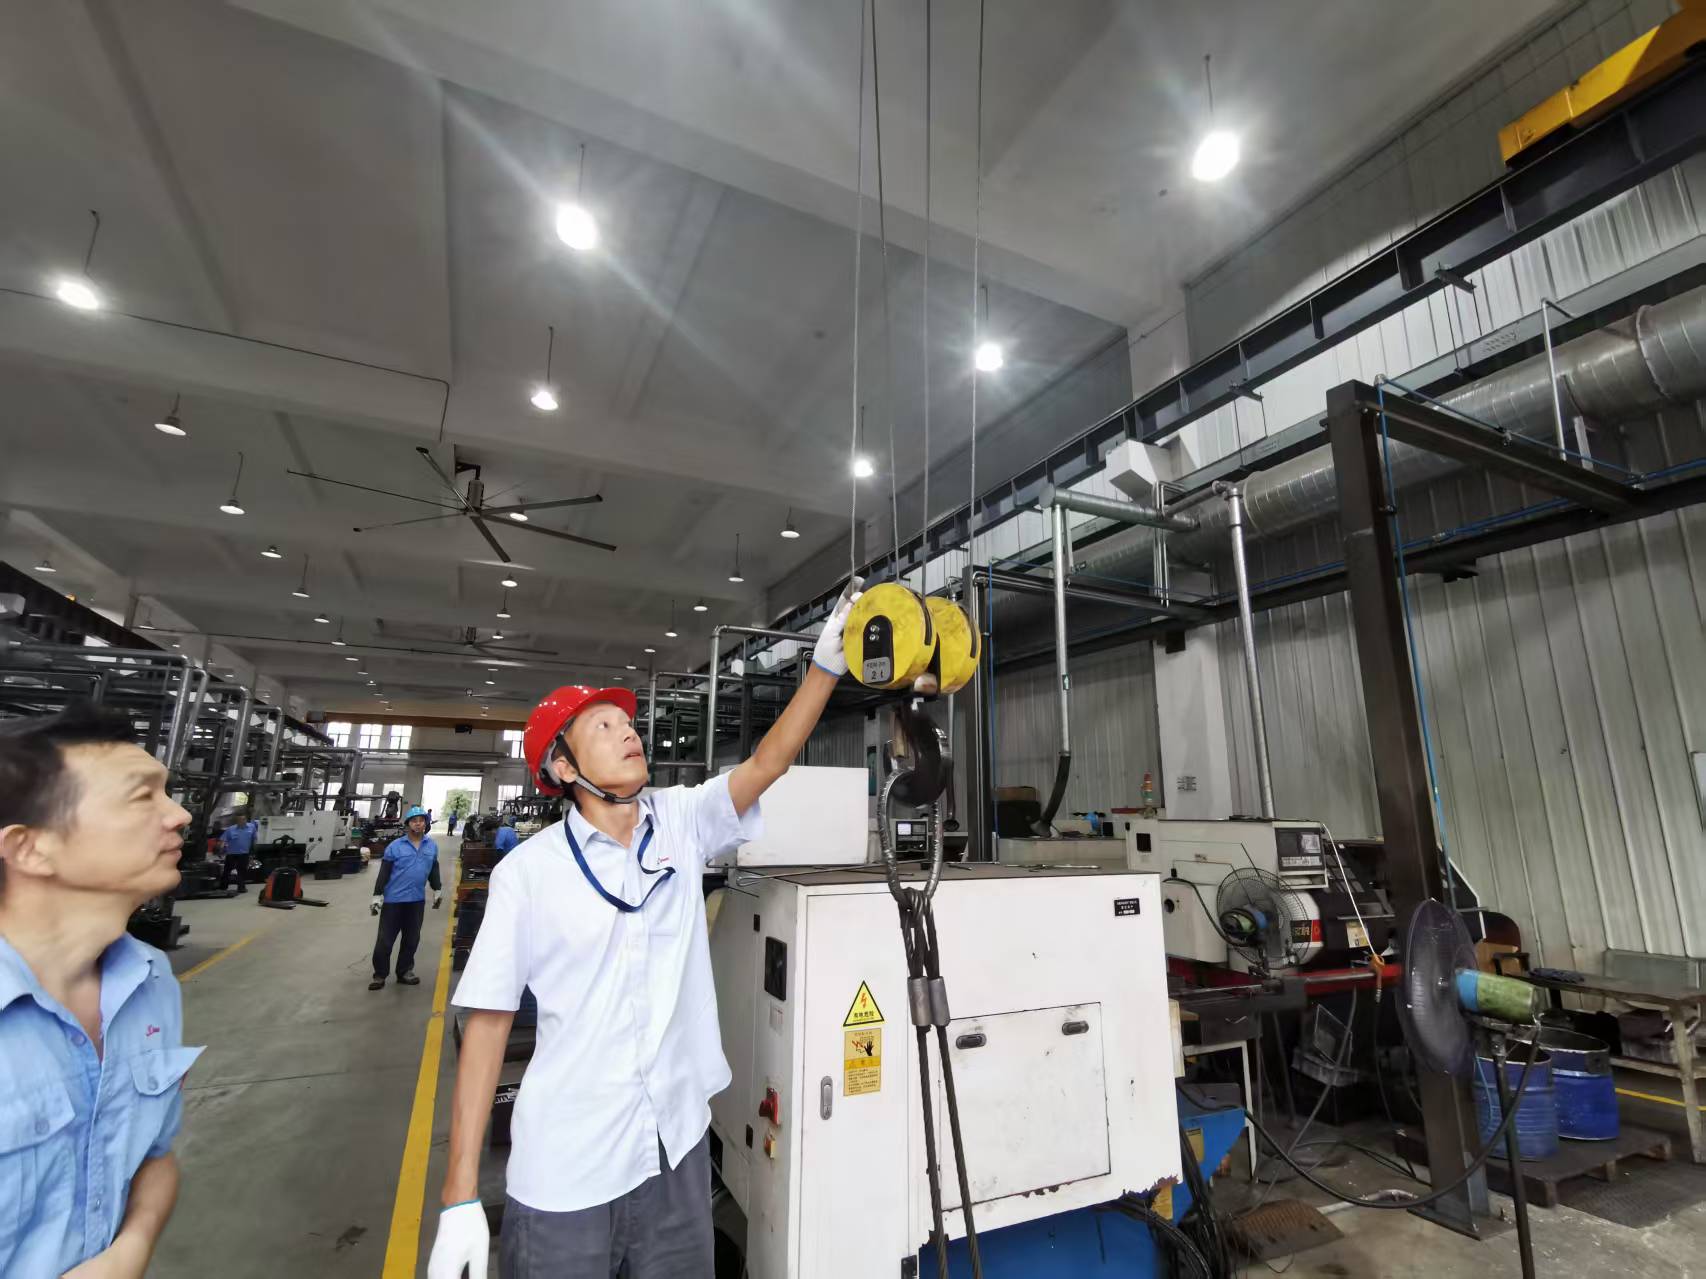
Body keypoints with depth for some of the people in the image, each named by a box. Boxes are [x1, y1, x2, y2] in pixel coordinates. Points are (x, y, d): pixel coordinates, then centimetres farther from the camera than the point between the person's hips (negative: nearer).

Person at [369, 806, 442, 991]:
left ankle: (404, 972, 26)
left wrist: (437, 891, 19)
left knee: (411, 939, 11)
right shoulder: (395, 846, -8)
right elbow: (384, 872, -5)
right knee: (385, 940, 2)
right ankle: (379, 975, 18)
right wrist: (377, 896, -7)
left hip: (417, 900, 3)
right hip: (393, 900, -3)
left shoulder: (432, 846, 4)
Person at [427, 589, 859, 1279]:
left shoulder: (682, 822, -3)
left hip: (677, 1144, 3)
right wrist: (460, 1199, -7)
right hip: (565, 1170, -3)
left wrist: (827, 664, -25)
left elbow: (768, 761, -13)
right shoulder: (527, 871, -10)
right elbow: (488, 1020, -7)